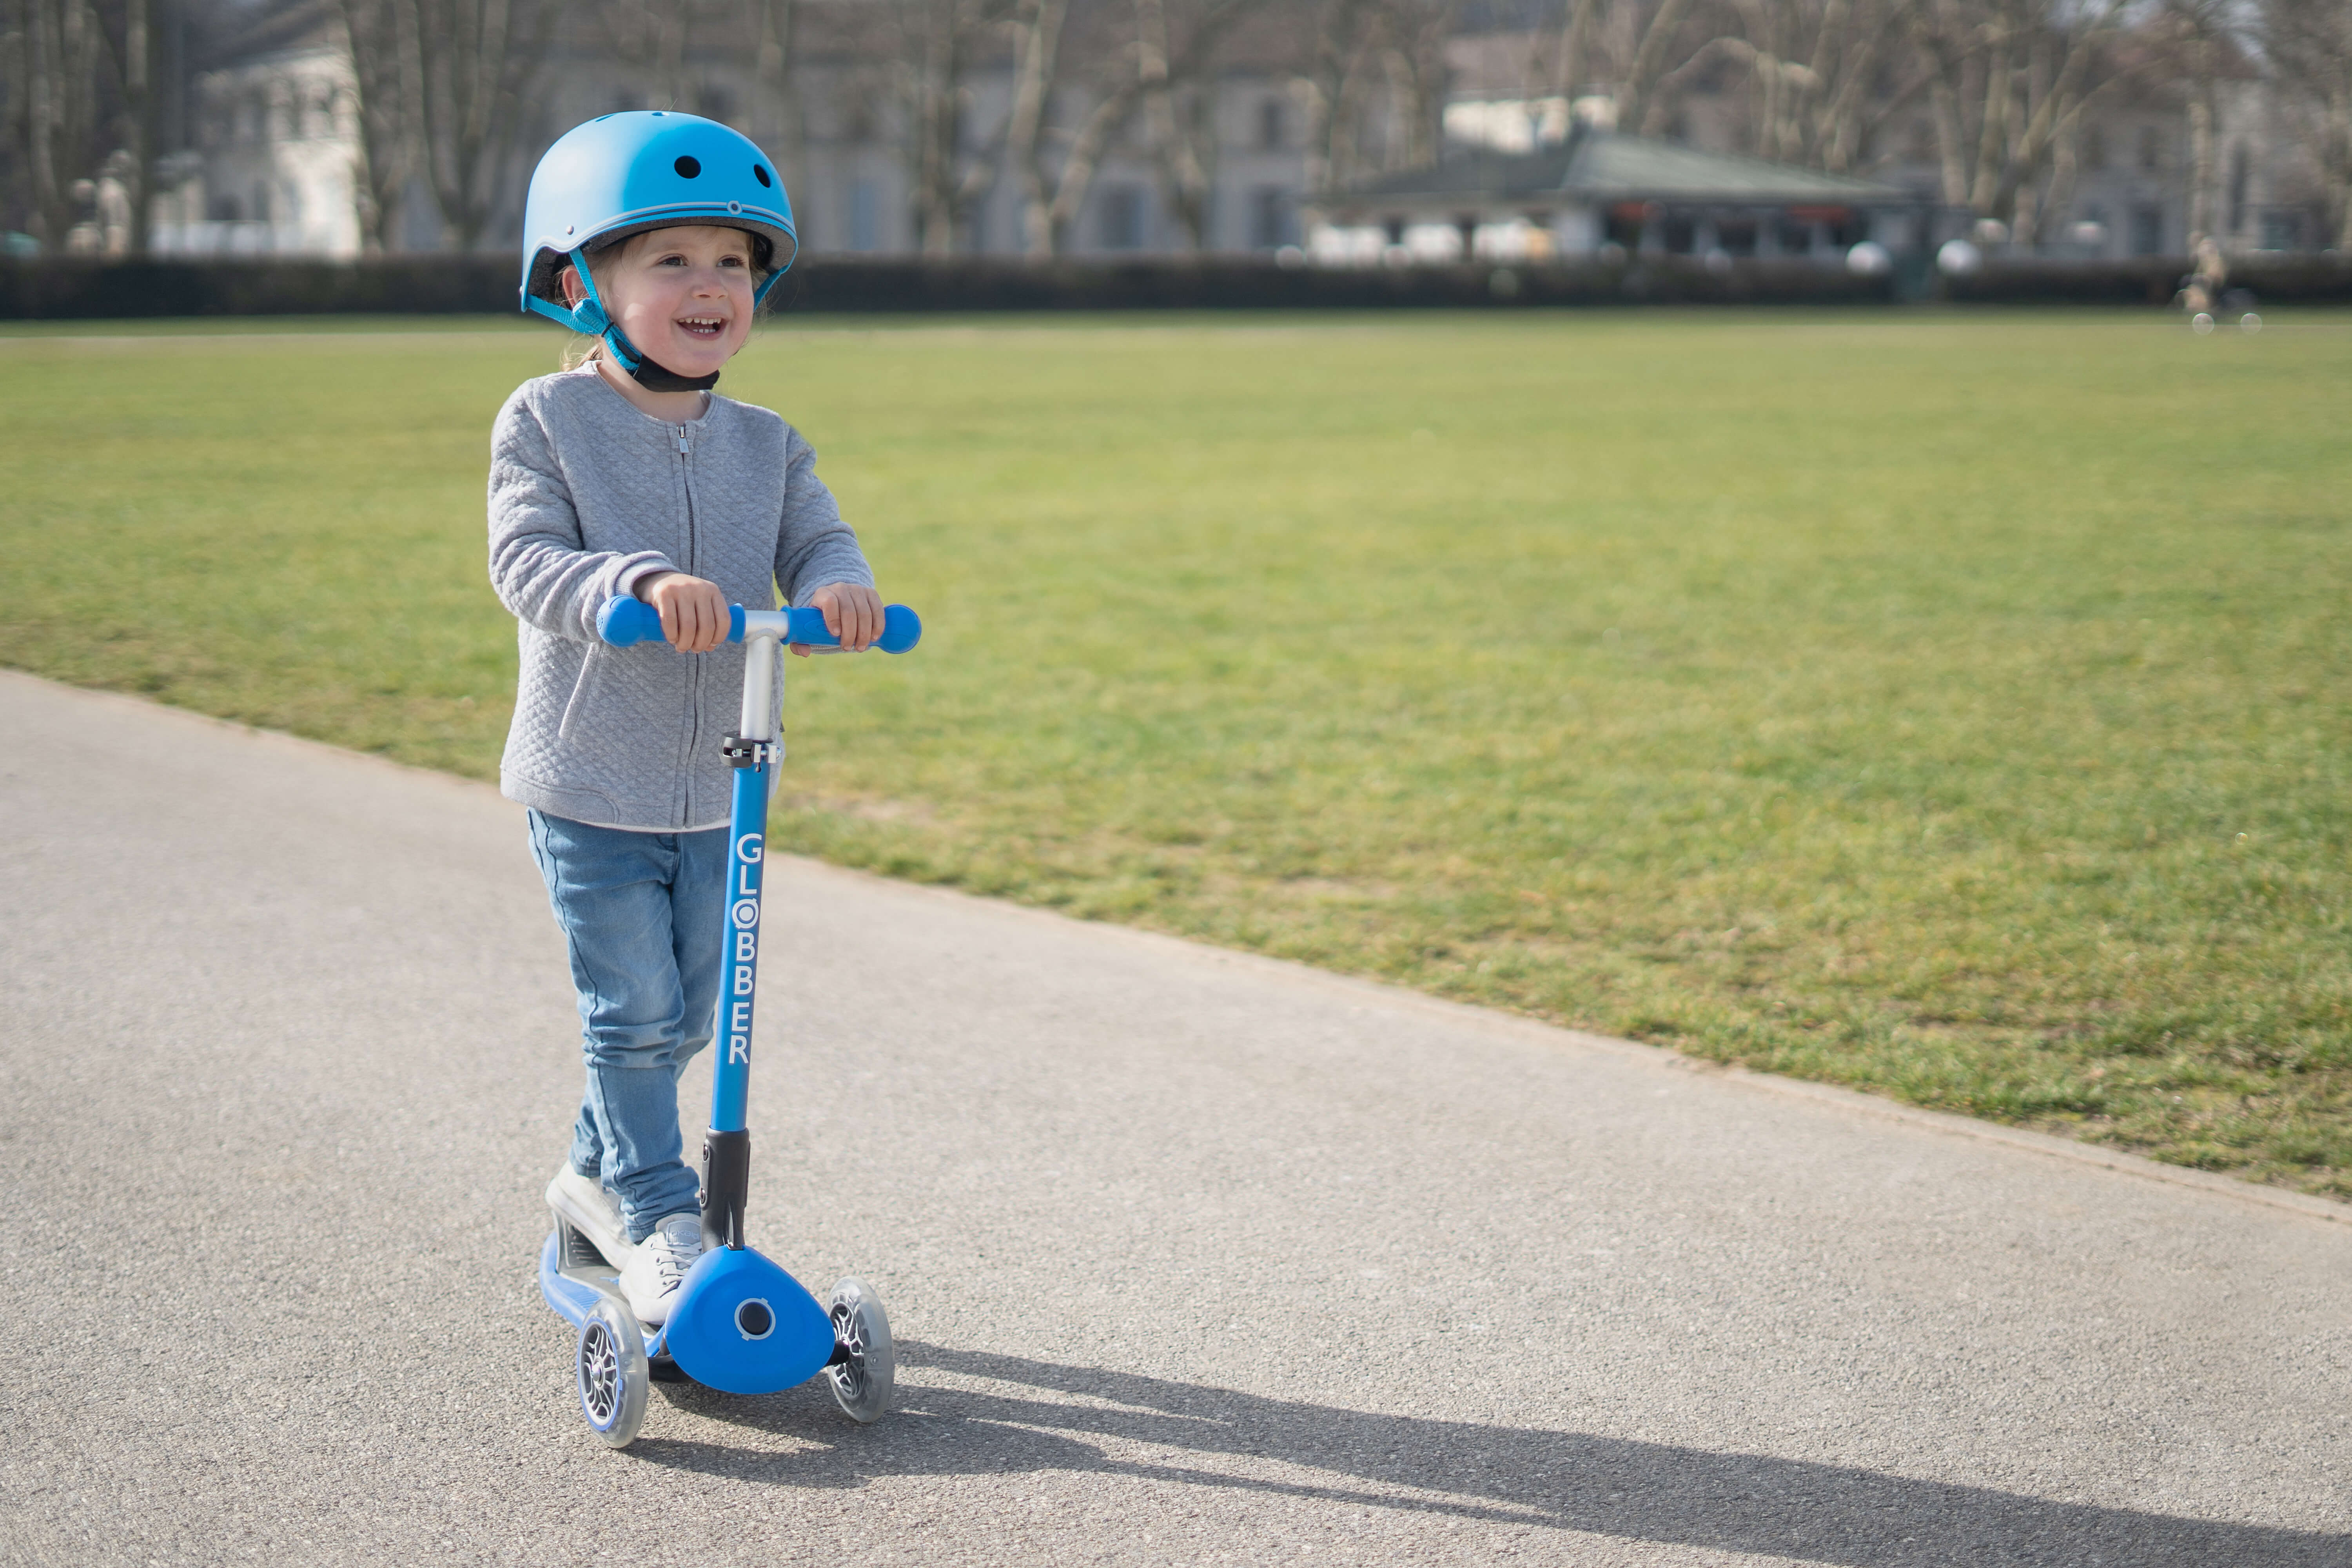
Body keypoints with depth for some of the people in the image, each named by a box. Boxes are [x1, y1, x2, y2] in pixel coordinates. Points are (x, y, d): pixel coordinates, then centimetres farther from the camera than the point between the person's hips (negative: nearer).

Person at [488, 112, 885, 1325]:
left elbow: (816, 544, -4)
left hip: (719, 791, 5)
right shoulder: (547, 422, -9)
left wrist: (837, 587, -29)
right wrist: (639, 583, -37)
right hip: (591, 788, -5)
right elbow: (527, 564, -19)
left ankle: (598, 1172, 36)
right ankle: (656, 1216, 11)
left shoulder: (765, 445, 5)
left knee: (682, 1016, 15)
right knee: (633, 1009, -4)